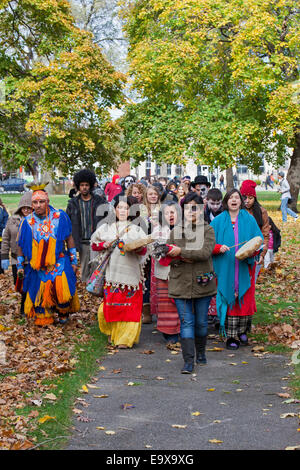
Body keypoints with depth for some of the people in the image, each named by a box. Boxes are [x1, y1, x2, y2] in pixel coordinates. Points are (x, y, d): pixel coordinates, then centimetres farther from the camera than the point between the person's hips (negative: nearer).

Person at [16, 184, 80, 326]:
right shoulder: (27, 222, -1)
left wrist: (74, 261, 5)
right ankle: (42, 319, 22)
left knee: (62, 288, -15)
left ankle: (63, 312, 13)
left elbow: (69, 239, 4)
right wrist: (20, 265, 8)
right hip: (37, 266, 1)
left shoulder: (60, 217, -3)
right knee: (40, 292, 2)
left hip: (59, 262, -1)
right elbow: (21, 245, 8)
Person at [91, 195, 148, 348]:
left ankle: (125, 338, 2)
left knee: (129, 306, -4)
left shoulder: (136, 229, 10)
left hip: (131, 273, -1)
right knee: (111, 304, 0)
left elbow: (144, 250, 0)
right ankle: (112, 332, 22)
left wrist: (137, 248, -22)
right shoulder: (106, 227, 13)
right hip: (112, 271, 1)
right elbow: (94, 244, 12)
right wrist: (106, 244, -7)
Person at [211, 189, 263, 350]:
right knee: (228, 299, -1)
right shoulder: (218, 221, 5)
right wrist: (219, 248, -15)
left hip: (244, 268, 1)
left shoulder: (249, 220, 6)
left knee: (245, 300, 3)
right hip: (225, 269, -1)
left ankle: (242, 331, 23)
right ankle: (231, 336, 6)